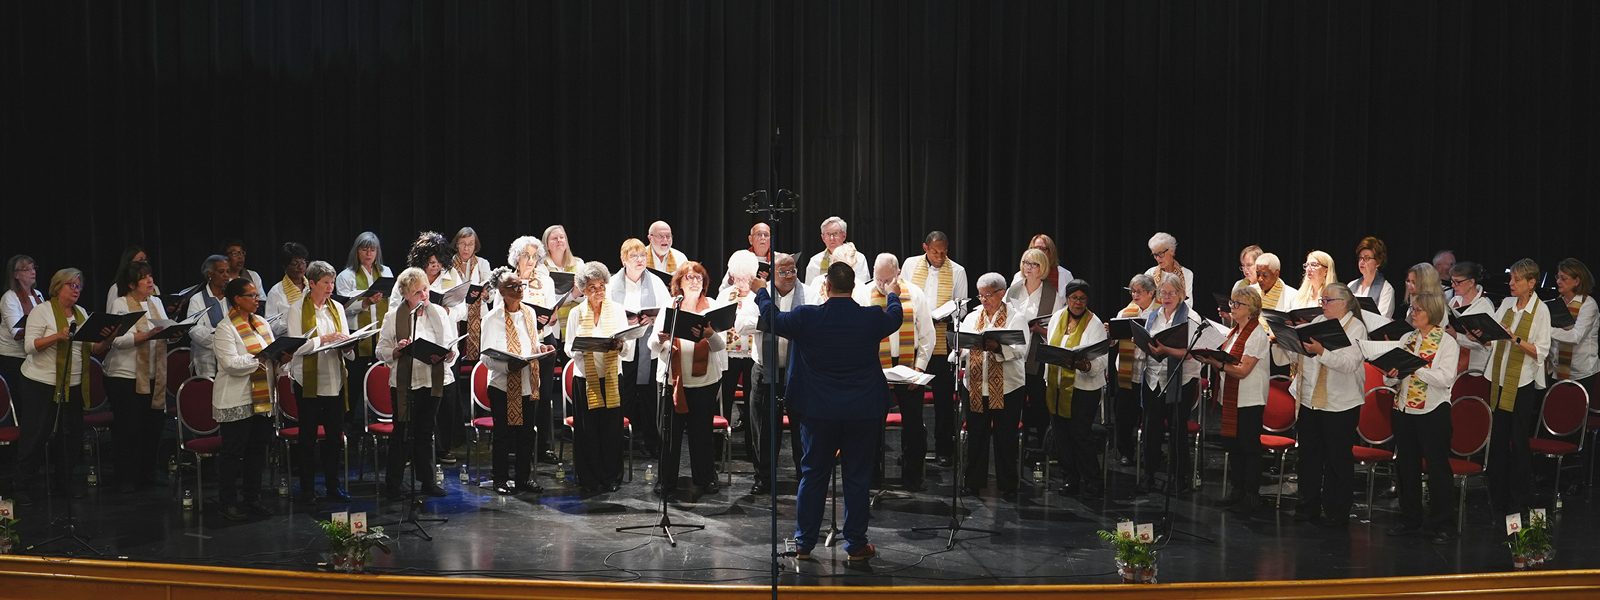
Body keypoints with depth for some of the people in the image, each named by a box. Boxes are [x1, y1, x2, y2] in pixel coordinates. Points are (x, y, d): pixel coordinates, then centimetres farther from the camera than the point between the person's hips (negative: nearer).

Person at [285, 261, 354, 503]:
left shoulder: (337, 308, 12)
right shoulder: (296, 310, -3)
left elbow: (347, 346, 15)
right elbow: (295, 346, -11)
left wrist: (346, 345, -8)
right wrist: (324, 339, -19)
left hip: (335, 379, 4)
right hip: (309, 380, -4)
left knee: (336, 435, 6)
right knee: (308, 436, 4)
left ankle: (334, 485, 15)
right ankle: (307, 489, 11)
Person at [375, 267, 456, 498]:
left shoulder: (439, 313, 7)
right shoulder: (393, 317, -2)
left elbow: (451, 346, 11)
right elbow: (382, 351, -2)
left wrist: (449, 354, -11)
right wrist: (398, 350, -21)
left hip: (433, 381, 3)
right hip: (405, 382, -3)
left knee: (426, 431, 12)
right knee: (402, 432, 0)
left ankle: (426, 480, 20)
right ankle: (394, 483, 8)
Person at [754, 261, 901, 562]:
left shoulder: (806, 317, -12)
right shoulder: (872, 319, -8)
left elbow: (771, 320, 6)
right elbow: (894, 319, 16)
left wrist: (761, 292, 23)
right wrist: (894, 296, 37)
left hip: (819, 413, 0)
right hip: (864, 412, 0)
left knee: (812, 475, 11)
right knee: (857, 478, 8)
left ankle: (804, 543, 17)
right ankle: (856, 544, 13)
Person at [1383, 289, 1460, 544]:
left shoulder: (1446, 342, -6)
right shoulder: (1406, 339, 11)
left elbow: (1446, 379, -18)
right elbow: (1391, 379, 13)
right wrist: (1391, 375, -10)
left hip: (1433, 411, -6)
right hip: (1404, 409, 6)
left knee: (1437, 466, 0)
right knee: (1405, 466, 12)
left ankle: (1443, 525, 8)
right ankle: (1410, 520, 23)